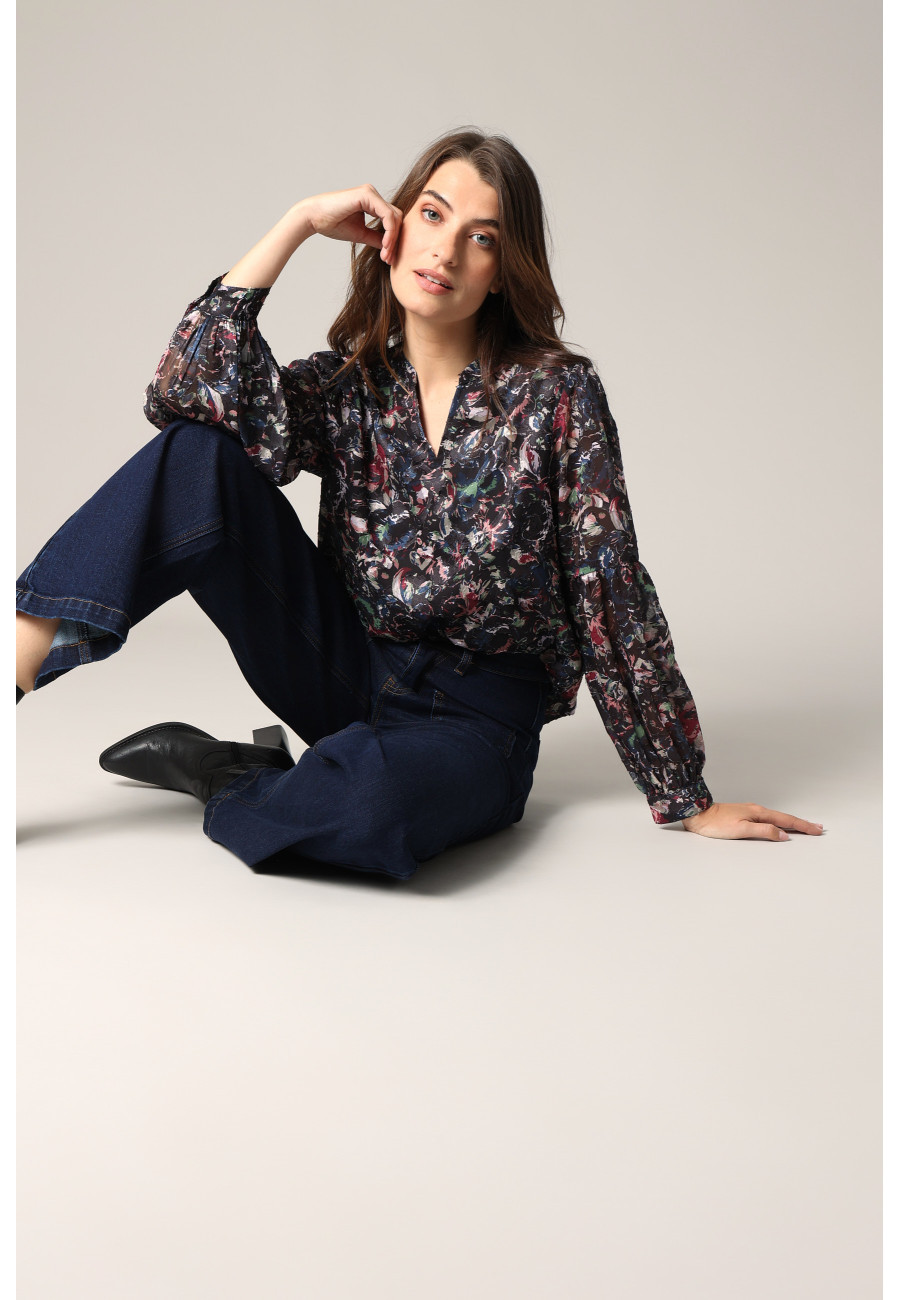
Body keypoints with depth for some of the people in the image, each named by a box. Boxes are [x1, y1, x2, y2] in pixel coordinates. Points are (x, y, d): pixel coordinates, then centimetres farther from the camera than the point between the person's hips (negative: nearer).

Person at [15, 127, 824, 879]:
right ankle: (21, 663, -16)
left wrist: (687, 803, -6)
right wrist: (296, 226, -13)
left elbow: (612, 604, -8)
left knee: (370, 798, -40)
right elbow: (186, 393, -18)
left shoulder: (558, 394, -9)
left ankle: (226, 777, -8)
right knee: (201, 456, -16)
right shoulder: (348, 384, 0)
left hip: (473, 718, -2)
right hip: (346, 672, 3)